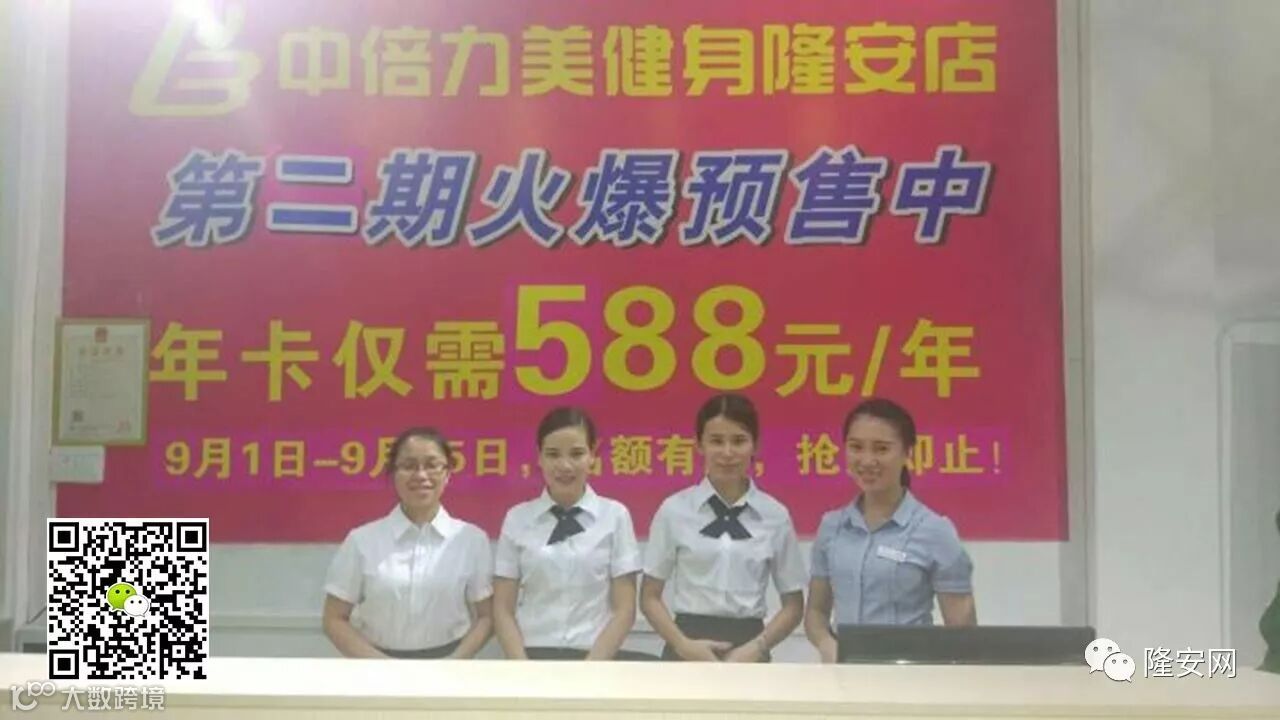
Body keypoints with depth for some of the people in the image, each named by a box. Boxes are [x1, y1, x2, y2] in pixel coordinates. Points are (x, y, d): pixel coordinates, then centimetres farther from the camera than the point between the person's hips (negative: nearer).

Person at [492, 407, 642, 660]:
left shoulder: (615, 516, -1)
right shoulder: (517, 519, 2)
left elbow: (624, 609, -2)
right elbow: (503, 609, 2)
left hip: (595, 659, -1)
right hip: (532, 659, 1)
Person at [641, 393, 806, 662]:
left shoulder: (775, 515, 2)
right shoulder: (674, 510, -1)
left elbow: (793, 604, 8)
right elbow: (650, 597, 3)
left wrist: (757, 647, -8)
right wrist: (683, 645, -12)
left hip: (747, 654, 1)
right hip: (689, 653, -1)